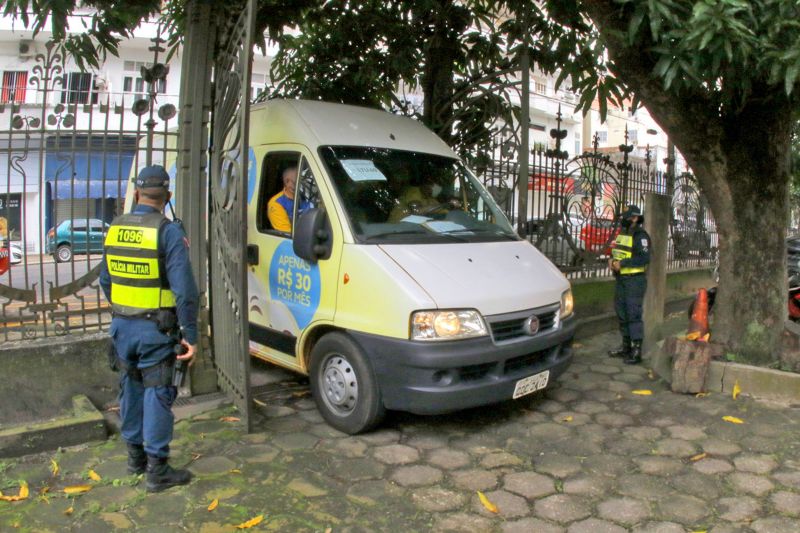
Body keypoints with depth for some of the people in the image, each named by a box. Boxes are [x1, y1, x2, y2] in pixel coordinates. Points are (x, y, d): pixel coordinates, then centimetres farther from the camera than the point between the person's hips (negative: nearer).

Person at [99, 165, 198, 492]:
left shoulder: (115, 228, 5)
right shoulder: (168, 232, -15)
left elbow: (105, 280, 16)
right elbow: (184, 289, -20)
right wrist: (190, 335, -15)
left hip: (122, 326, 6)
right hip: (155, 330, -6)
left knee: (131, 390, 19)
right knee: (157, 395, 1)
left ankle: (135, 456, 34)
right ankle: (157, 470, 9)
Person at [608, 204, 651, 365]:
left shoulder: (640, 235, -13)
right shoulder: (622, 234, 15)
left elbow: (644, 258, -23)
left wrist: (622, 263, -23)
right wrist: (612, 259, 1)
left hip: (635, 281, -9)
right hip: (621, 280, 9)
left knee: (633, 314, -9)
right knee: (622, 314, 14)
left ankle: (637, 351, -4)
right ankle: (626, 346, 26)